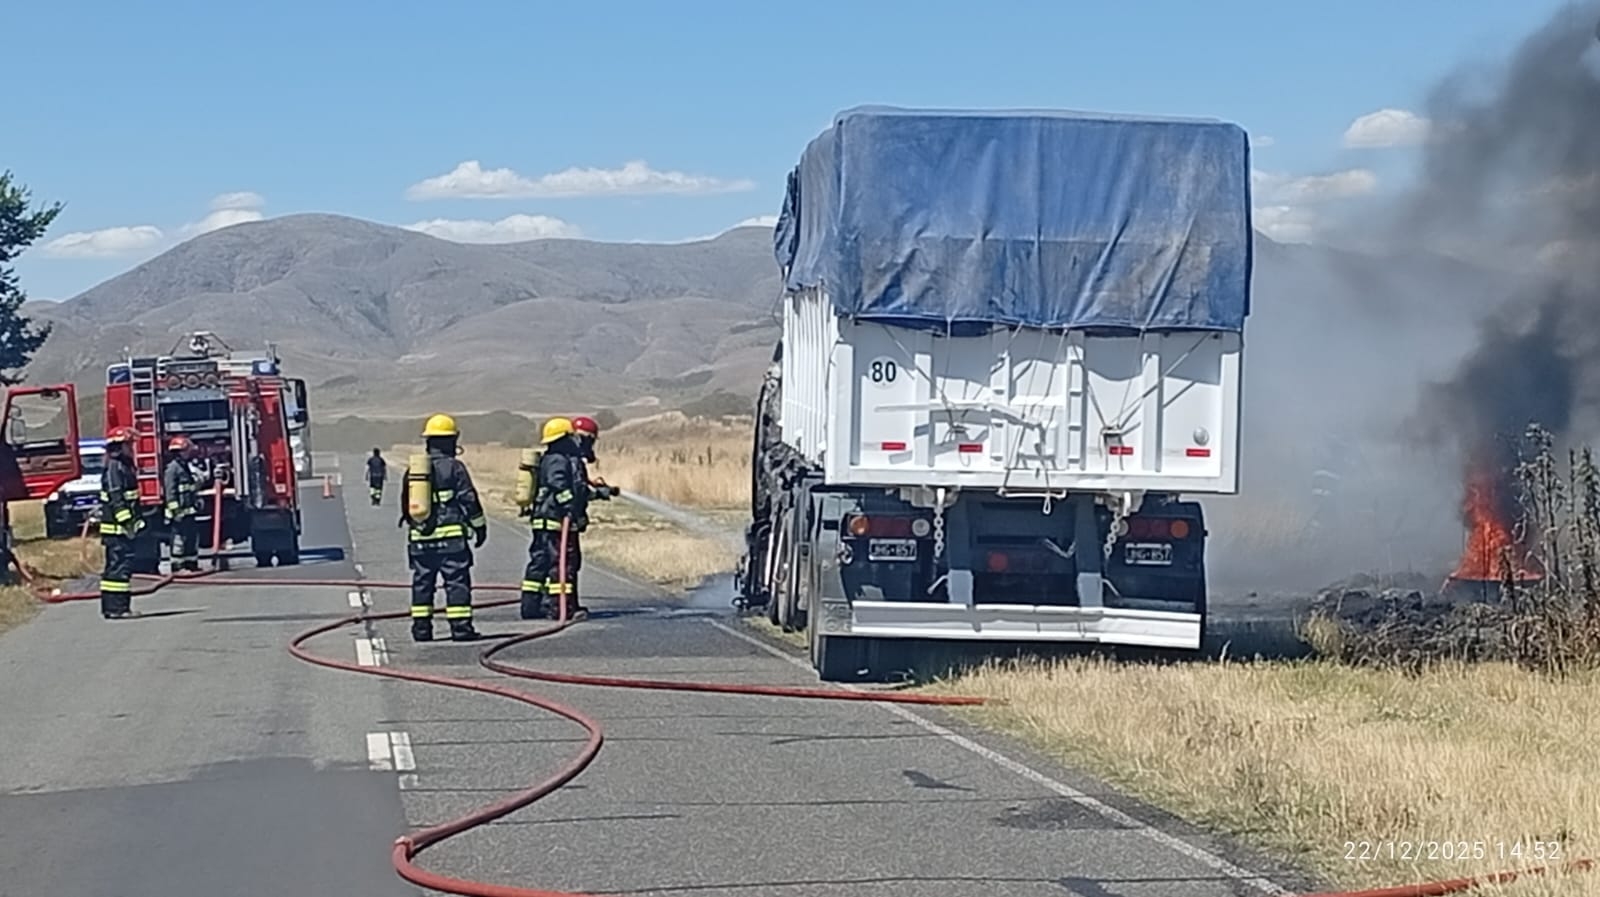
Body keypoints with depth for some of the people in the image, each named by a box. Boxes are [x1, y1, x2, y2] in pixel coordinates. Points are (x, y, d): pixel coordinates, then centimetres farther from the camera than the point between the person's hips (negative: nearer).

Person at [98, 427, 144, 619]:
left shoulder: (125, 467, 18)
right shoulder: (114, 468, -14)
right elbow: (116, 499, -21)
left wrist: (136, 521, 22)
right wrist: (127, 522, -24)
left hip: (123, 527, 11)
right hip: (116, 527, -11)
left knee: (120, 565, 12)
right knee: (119, 565, -11)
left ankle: (113, 606, 17)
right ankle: (116, 608, -12)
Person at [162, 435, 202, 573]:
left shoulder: (185, 467, 18)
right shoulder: (172, 468, -11)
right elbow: (170, 491, -17)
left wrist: (197, 502, 22)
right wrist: (175, 510, -21)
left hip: (189, 511, 9)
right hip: (180, 513, -9)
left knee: (192, 536, 11)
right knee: (179, 537, -7)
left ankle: (191, 562, 18)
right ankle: (177, 566, -5)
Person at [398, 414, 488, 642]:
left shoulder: (413, 469, 9)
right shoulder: (454, 467, -7)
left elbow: (405, 503, 16)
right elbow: (469, 500, -7)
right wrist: (480, 526, 3)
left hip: (420, 537, 5)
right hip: (450, 535, -5)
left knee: (422, 582, 11)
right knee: (457, 581, -2)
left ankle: (421, 628, 11)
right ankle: (460, 627, -6)